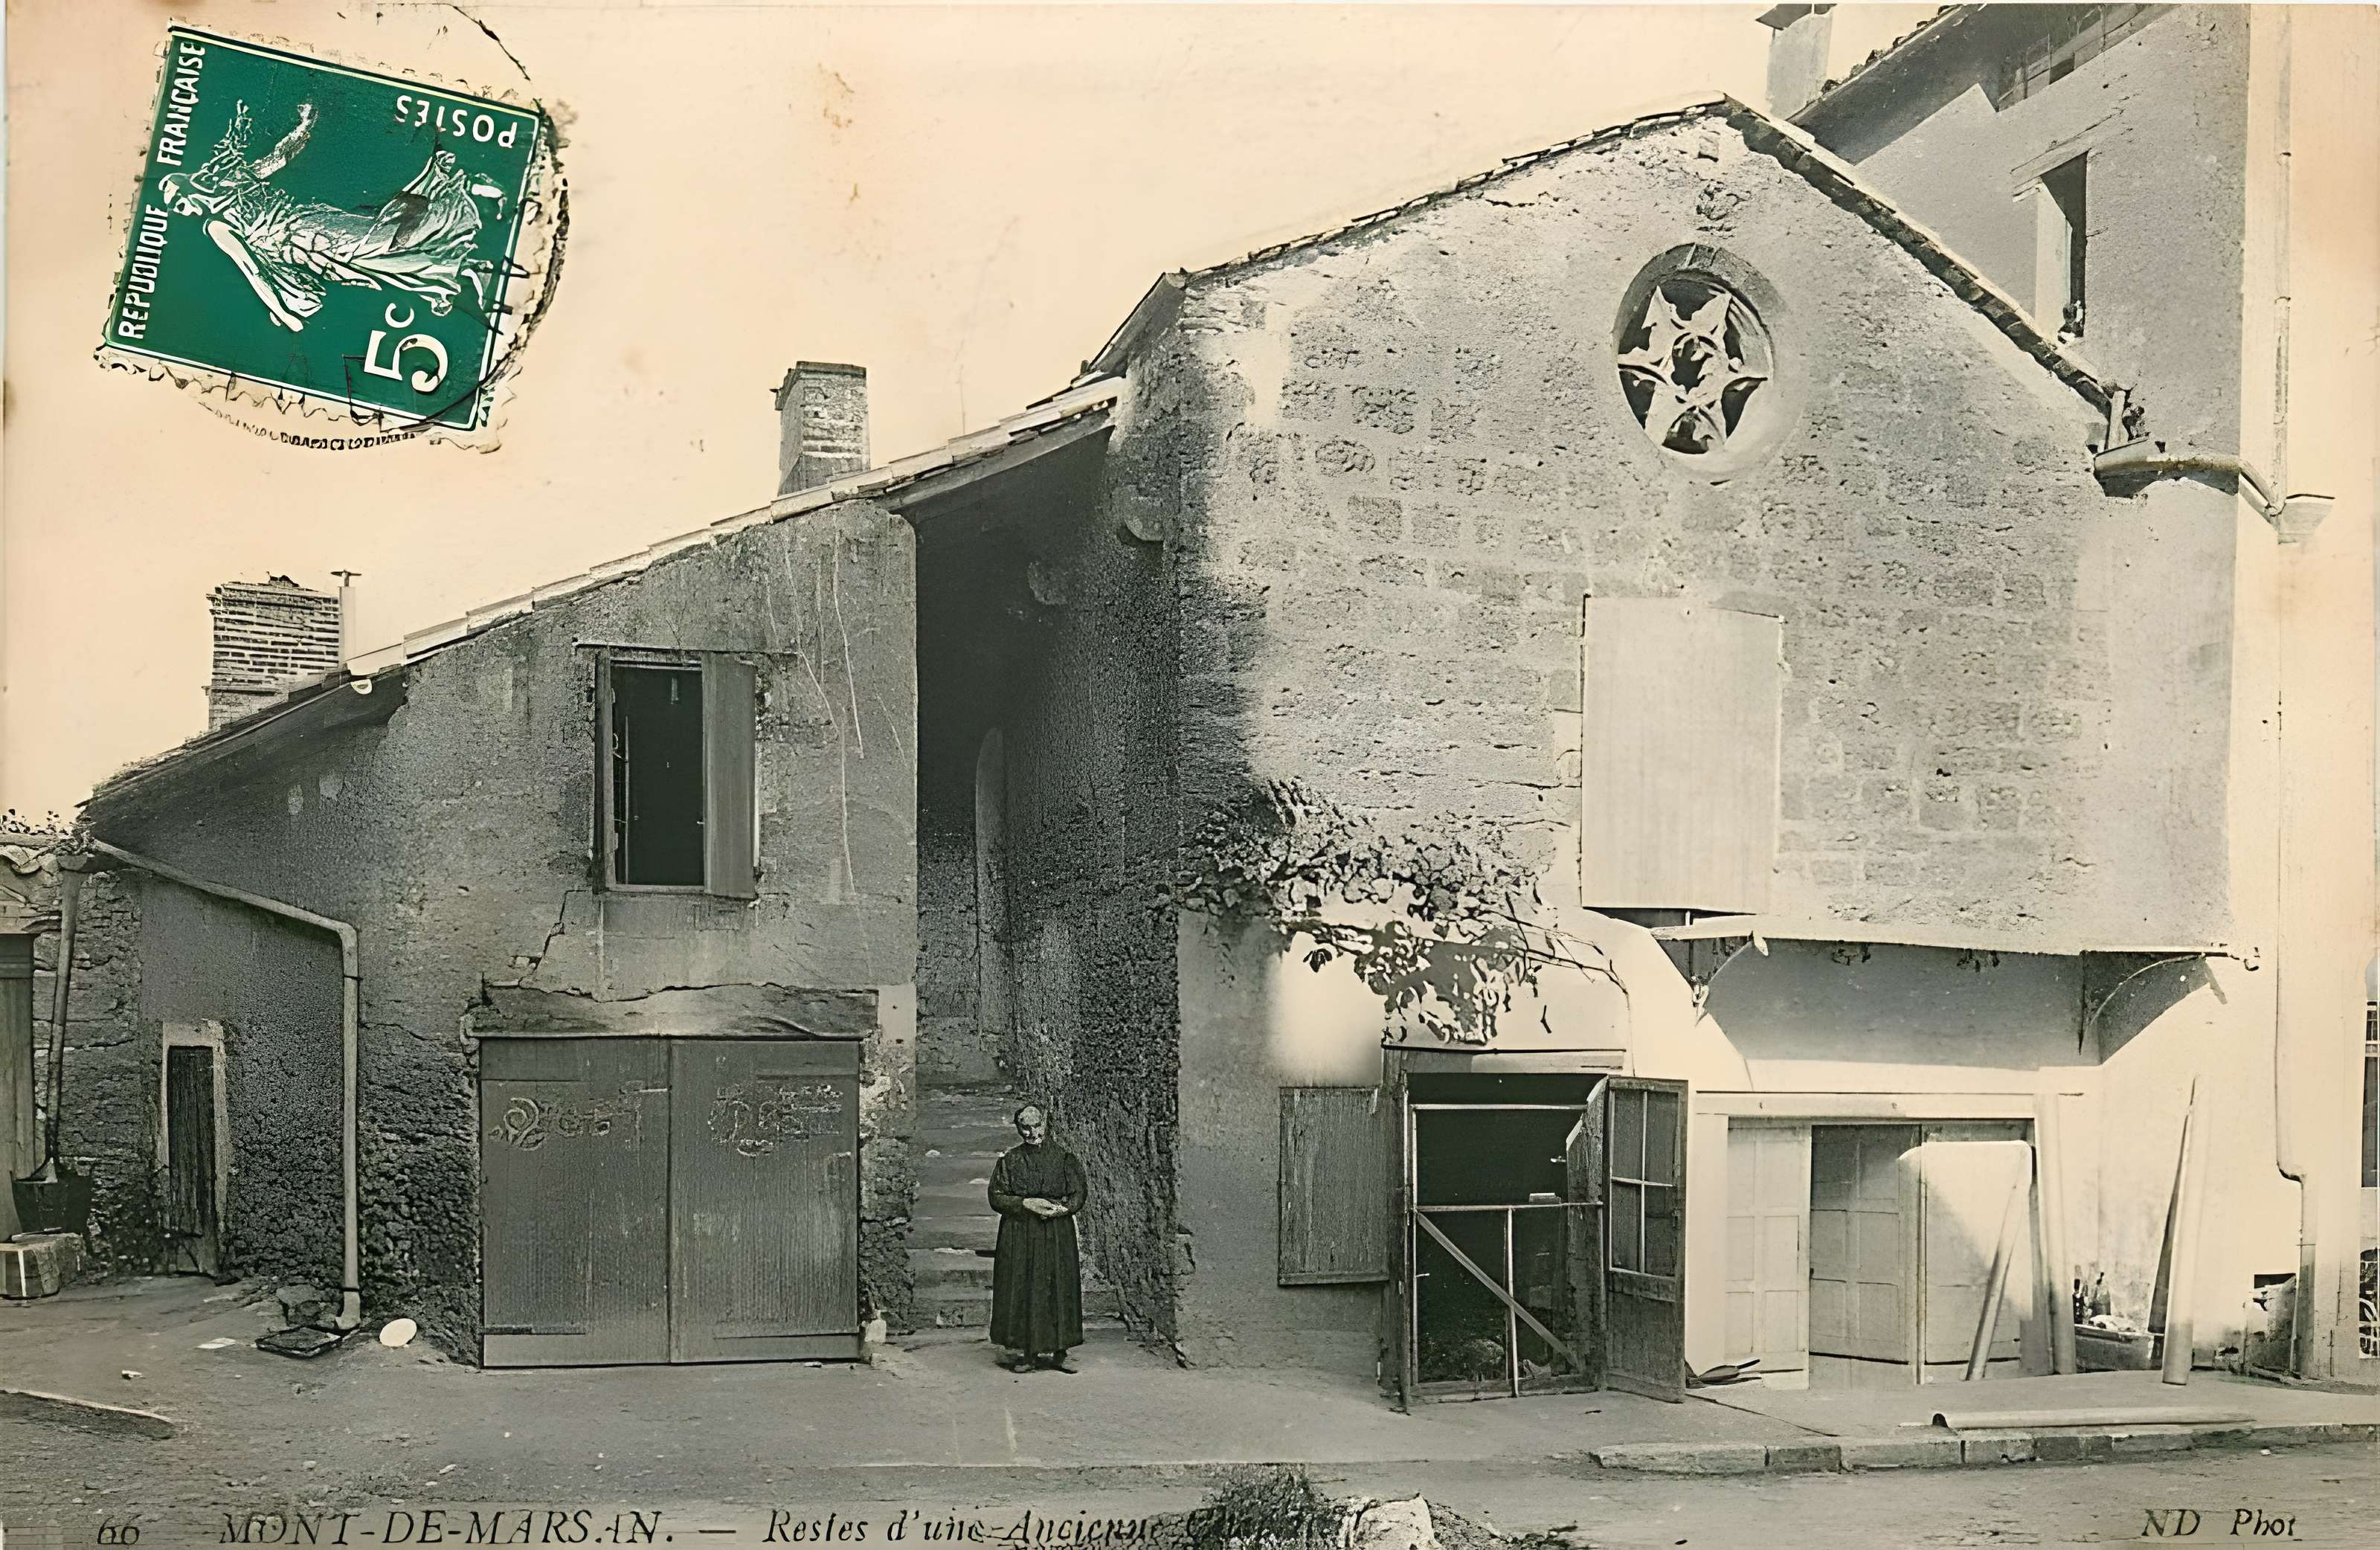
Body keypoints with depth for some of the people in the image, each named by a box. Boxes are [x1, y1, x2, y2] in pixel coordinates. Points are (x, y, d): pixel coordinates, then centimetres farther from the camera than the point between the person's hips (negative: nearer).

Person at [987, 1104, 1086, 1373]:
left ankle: (1055, 1351, 6)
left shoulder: (1064, 1157, 6)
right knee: (1020, 1290, -3)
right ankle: (1018, 1351, 3)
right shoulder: (1009, 1160, 4)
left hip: (1058, 1235, 1)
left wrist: (1061, 1209, -14)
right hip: (1018, 1236, -1)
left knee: (1057, 1289, 0)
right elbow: (997, 1197, 0)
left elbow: (1079, 1194, 4)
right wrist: (1027, 1203, -14)